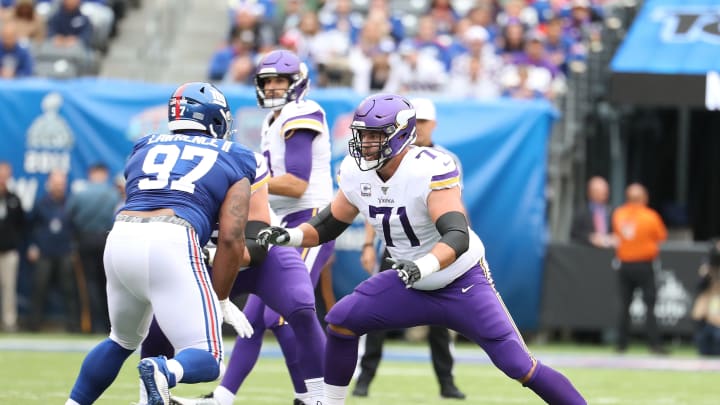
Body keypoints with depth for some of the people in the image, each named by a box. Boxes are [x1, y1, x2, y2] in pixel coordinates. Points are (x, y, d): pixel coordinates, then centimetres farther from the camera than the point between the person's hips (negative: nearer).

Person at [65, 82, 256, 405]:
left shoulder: (146, 148, 27)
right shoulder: (232, 161, 16)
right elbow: (231, 238, 6)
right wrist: (221, 300, 13)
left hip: (121, 237, 5)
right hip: (171, 244, -5)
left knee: (123, 340, 31)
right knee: (206, 361, -2)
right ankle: (164, 372, -34)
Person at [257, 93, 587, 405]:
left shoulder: (430, 171, -29)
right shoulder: (357, 175, -8)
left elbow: (458, 237, -38)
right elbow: (330, 223, 7)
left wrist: (424, 266, -56)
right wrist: (290, 236, -11)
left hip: (463, 284, -6)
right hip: (411, 286, 6)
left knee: (518, 365, -13)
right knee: (341, 322, -6)